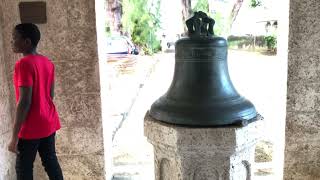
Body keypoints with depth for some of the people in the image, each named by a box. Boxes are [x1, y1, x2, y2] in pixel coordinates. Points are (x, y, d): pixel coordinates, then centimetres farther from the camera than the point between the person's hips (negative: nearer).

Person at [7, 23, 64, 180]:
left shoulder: (24, 64, -19)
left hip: (31, 127, -7)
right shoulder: (48, 62, 6)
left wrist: (14, 136, -17)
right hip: (49, 123, 7)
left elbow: (25, 101, -22)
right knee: (51, 162, 17)